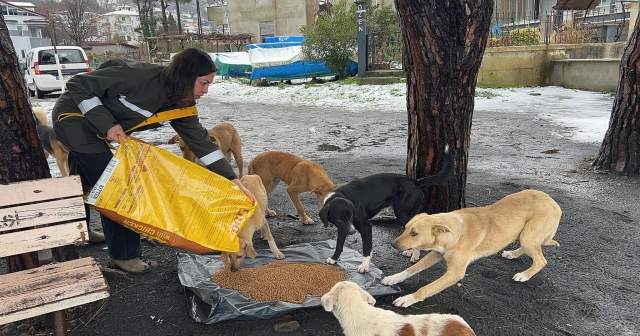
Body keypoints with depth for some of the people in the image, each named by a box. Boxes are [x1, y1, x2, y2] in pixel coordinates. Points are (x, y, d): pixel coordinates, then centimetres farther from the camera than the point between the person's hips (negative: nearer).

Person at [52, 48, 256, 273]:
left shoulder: (180, 105, -13)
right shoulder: (138, 75, -33)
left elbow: (201, 141, -14)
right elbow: (79, 85, -26)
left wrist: (234, 181, -18)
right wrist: (107, 124, -29)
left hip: (91, 127, 8)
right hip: (74, 117, -8)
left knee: (83, 182, 26)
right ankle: (123, 255, 5)